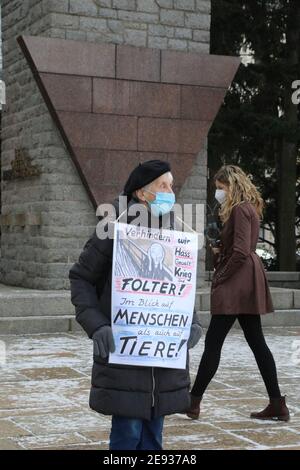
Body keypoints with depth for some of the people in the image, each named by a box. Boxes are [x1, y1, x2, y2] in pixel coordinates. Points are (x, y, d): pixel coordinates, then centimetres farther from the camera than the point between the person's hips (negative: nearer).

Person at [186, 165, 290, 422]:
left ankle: (193, 402, 1)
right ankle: (277, 404, 10)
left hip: (236, 284, -11)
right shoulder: (248, 208, 18)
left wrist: (220, 278, -14)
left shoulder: (240, 209, -13)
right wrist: (218, 252, 4)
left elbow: (240, 252, -21)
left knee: (213, 343, -5)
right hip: (248, 285, 11)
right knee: (257, 342, 10)